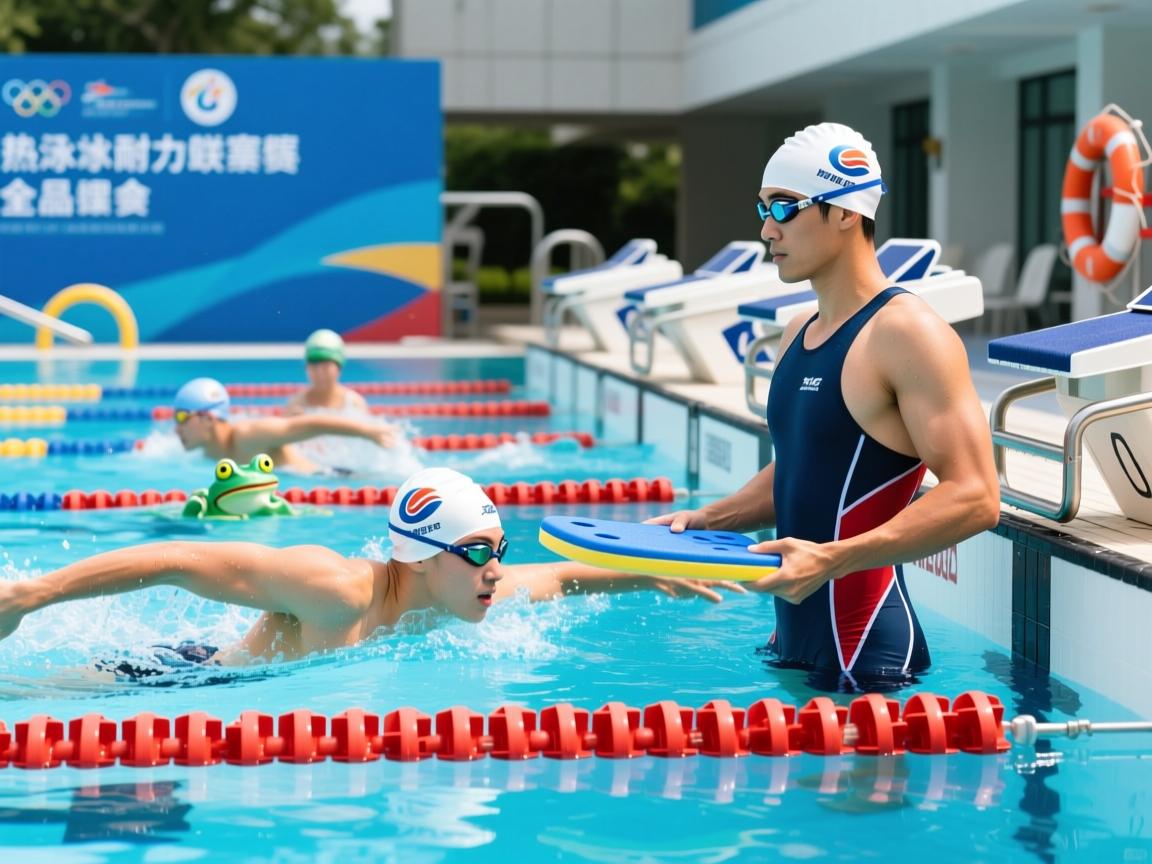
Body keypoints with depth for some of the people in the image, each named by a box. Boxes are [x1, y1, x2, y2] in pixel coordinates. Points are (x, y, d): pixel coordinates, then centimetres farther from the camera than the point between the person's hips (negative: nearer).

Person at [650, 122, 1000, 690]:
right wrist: (708, 521, 9)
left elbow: (974, 497, -21)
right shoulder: (797, 335, 14)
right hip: (794, 643, 8)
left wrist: (833, 559, -28)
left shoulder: (907, 334, -14)